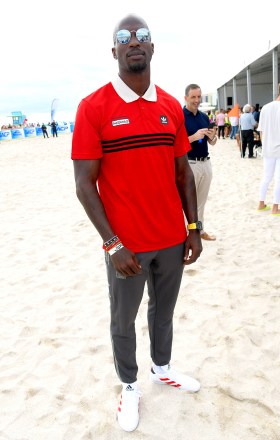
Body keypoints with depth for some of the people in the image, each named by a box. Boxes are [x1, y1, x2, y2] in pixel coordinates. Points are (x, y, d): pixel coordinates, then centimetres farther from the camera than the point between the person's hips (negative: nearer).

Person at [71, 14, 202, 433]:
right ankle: (129, 386, 37)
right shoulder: (93, 107, -10)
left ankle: (163, 368, 46)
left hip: (172, 240, 4)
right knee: (123, 321, 14)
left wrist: (193, 228, 5)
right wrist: (112, 244, -17)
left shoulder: (172, 107, 3)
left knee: (164, 312, 22)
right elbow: (85, 183, -12)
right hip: (126, 245, -4)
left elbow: (183, 172, 9)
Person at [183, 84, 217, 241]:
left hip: (206, 163, 7)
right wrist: (195, 136, -26)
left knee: (202, 201, 16)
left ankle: (200, 230, 29)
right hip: (189, 164, -7)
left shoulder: (204, 116, 10)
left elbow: (212, 143, 14)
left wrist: (212, 136, -9)